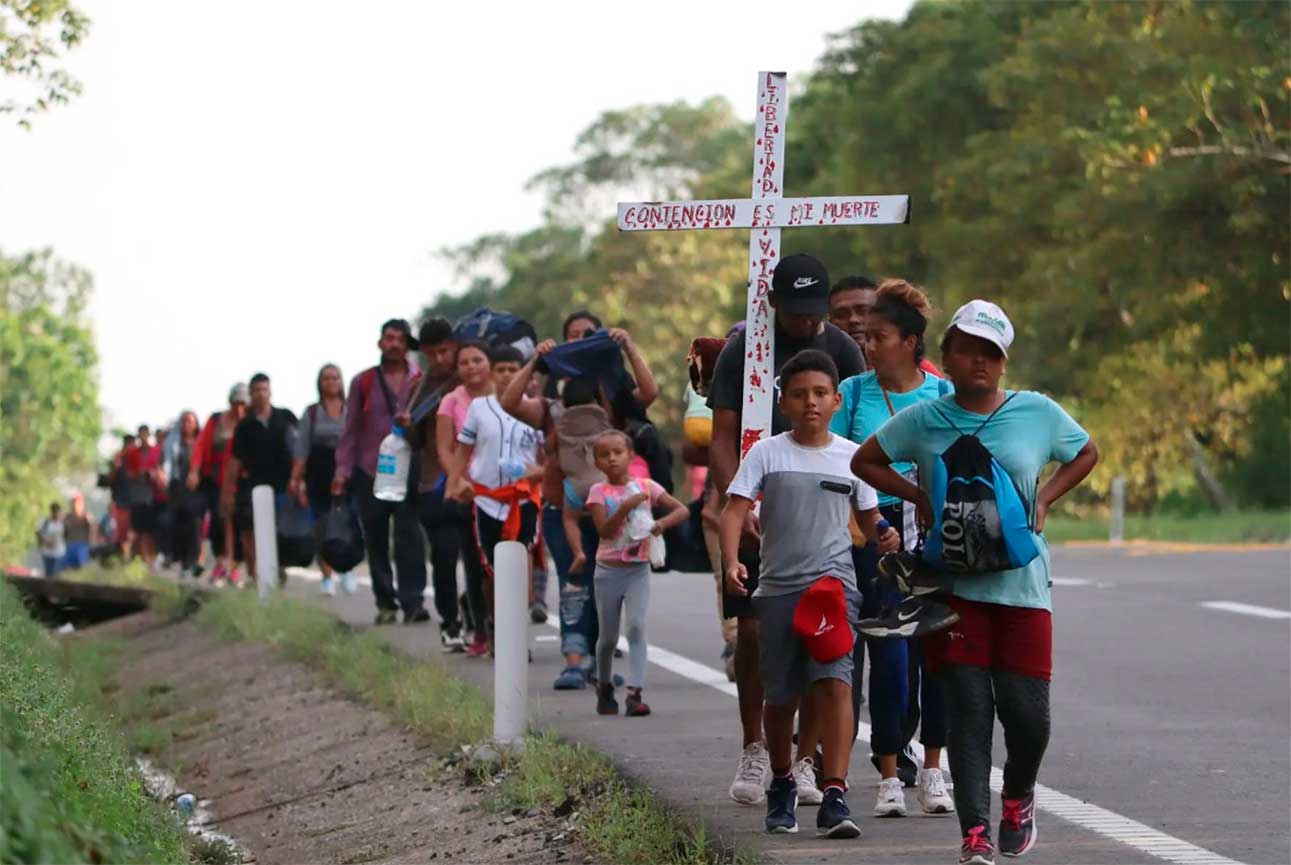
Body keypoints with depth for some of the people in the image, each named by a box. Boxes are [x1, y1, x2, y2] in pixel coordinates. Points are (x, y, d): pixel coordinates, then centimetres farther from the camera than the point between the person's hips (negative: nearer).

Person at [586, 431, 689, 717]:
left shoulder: (646, 486, 1)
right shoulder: (599, 491, -2)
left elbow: (682, 510, -1)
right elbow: (604, 530, -14)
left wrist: (662, 523, -19)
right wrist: (627, 506, -25)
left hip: (638, 569, 0)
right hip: (609, 570, 0)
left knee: (636, 627, -15)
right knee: (608, 636, 9)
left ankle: (634, 693, -20)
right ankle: (604, 689, 30)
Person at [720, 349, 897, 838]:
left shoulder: (852, 457, 6)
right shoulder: (766, 453, 1)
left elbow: (869, 517, 16)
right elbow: (734, 510, -6)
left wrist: (884, 537, -7)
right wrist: (731, 563, -22)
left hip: (833, 582, -1)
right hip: (778, 587, 1)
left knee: (835, 682, -18)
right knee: (781, 695, 9)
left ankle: (834, 799, -21)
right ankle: (782, 786, 33)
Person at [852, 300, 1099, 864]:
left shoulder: (1037, 412, 5)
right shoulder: (921, 421, 4)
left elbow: (1086, 454, 20)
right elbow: (864, 462, 15)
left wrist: (1043, 501, 5)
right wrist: (918, 498, 2)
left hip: (1021, 582, 1)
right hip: (953, 583, 0)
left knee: (1027, 712, -3)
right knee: (967, 711, -7)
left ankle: (1018, 797, 29)